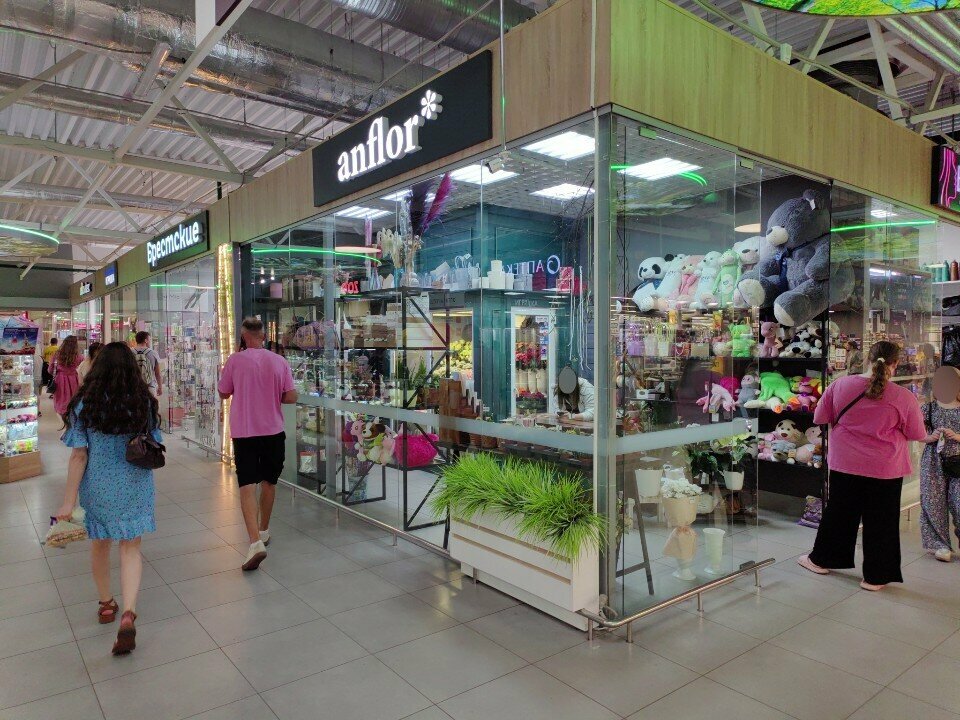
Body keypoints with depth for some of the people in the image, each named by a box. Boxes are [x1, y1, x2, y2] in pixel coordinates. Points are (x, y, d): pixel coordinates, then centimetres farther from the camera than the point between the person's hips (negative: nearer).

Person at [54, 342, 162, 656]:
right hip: (135, 487, 0)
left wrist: (69, 499, -7)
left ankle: (106, 605, 38)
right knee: (130, 548, 5)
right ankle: (128, 615, -12)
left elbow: (79, 455, -12)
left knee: (100, 544, 20)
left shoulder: (85, 404, -11)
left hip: (97, 487, 0)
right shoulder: (144, 403, -7)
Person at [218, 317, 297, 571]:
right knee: (269, 482, 18)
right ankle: (264, 531, 34)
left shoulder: (235, 360, -7)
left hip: (244, 431, -2)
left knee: (247, 485, -3)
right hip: (273, 430, 3)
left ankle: (255, 541, -17)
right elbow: (291, 397, -3)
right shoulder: (279, 361, -3)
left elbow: (223, 393, 6)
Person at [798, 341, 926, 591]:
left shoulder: (840, 385, -9)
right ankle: (874, 576, 22)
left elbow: (820, 418, 1)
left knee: (838, 512, 18)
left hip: (844, 464, 2)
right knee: (880, 521, 11)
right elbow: (918, 434, 0)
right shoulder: (904, 397, -14)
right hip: (885, 468, -2)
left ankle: (822, 559, 31)